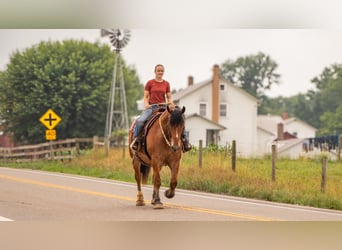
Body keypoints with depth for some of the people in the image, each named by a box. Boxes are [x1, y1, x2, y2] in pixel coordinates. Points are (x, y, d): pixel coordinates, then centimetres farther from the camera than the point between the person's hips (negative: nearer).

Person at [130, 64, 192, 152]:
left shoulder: (166, 84, 11)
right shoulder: (150, 83, 4)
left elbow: (169, 97, 12)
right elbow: (145, 96, 5)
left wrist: (170, 103, -10)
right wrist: (146, 104, -15)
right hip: (151, 107, -2)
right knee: (140, 121, -29)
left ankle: (183, 139, -7)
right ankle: (135, 139, -10)